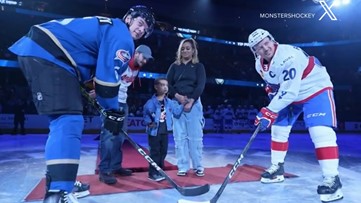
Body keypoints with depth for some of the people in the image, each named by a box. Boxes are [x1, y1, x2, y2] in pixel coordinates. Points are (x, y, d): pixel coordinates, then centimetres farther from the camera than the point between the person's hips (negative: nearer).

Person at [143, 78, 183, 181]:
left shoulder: (169, 102, 3)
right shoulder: (151, 102, -13)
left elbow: (176, 112, 6)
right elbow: (145, 114, -5)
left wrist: (182, 105, -3)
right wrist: (149, 122, -19)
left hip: (165, 131, 6)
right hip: (154, 132, -6)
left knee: (163, 152, 13)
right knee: (155, 152, -1)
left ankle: (159, 171, 27)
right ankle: (152, 173, 11)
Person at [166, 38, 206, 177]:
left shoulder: (198, 66, 8)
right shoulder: (174, 66, 13)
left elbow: (200, 85, -4)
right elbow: (167, 83, 4)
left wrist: (191, 101, -16)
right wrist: (177, 96, -12)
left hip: (193, 103, -1)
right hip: (176, 104, 2)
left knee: (195, 136, 0)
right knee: (179, 137, 2)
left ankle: (198, 166, 11)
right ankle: (182, 167, 10)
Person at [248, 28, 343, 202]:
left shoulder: (289, 56, -33)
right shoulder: (260, 65, -7)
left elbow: (289, 91, -36)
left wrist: (269, 111, -34)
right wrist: (272, 91, -2)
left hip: (316, 89, -7)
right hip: (288, 96, 8)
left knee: (320, 132, -22)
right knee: (278, 128, 8)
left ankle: (331, 179, -12)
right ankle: (277, 168, 23)